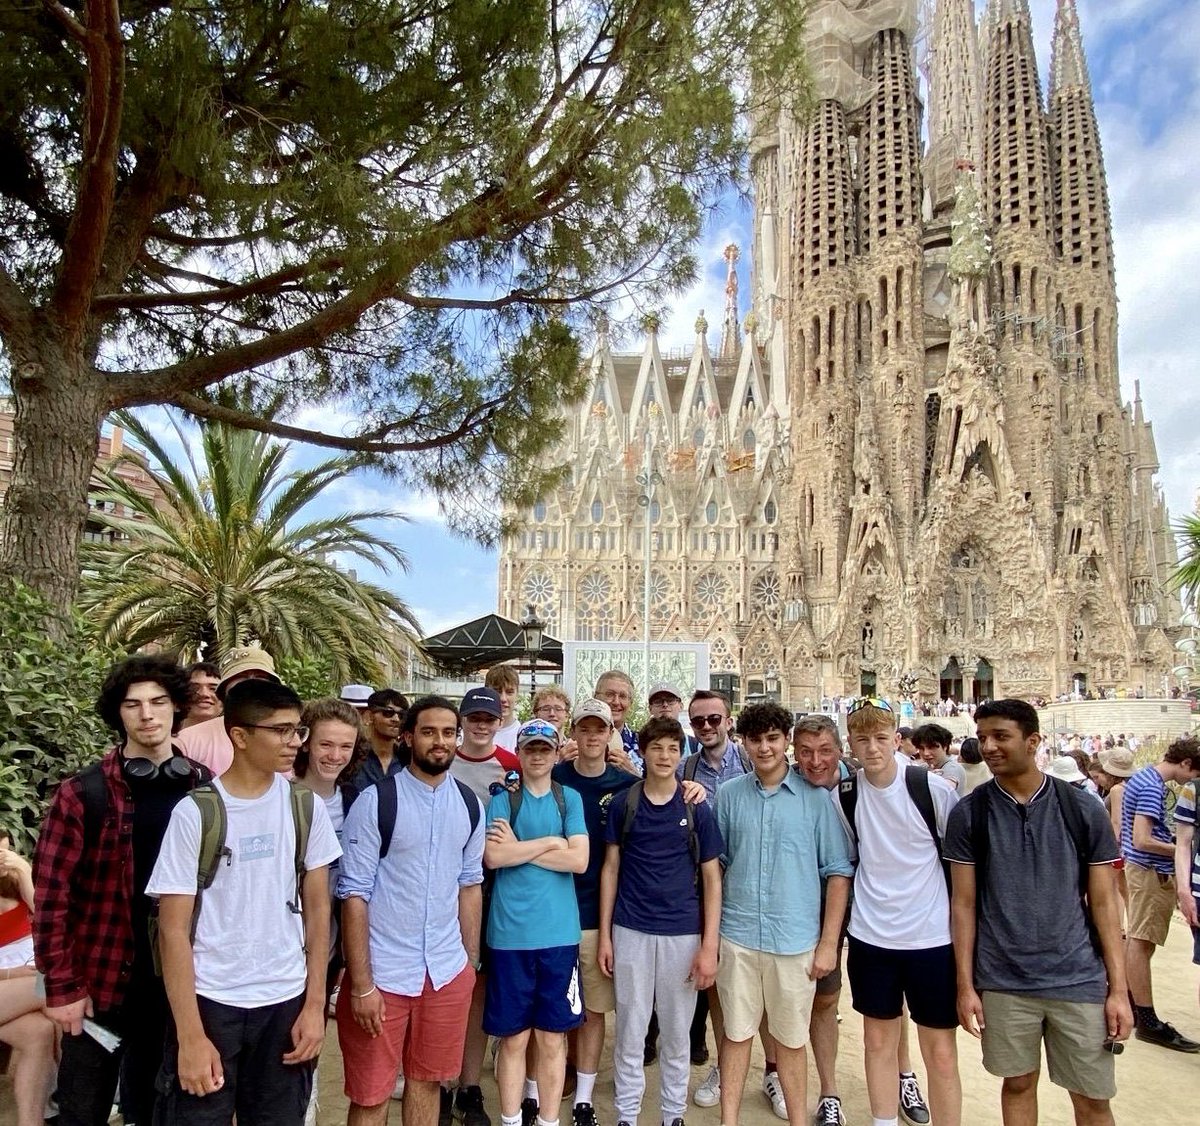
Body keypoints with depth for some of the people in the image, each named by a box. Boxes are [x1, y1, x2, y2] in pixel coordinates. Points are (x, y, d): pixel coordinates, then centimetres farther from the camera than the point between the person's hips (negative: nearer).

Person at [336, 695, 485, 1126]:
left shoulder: (469, 804, 2)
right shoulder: (375, 801, -12)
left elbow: (470, 885, 10)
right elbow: (354, 895, -12)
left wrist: (472, 961, 9)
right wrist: (362, 984, -13)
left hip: (448, 971, 4)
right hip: (383, 973, -4)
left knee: (428, 1081, 18)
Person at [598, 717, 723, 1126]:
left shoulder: (697, 809, -2)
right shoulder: (623, 803, -2)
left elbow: (712, 878, 0)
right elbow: (610, 868, 3)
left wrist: (709, 946, -6)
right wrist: (604, 935, 0)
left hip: (683, 934, 0)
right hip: (631, 931, 0)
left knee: (676, 1034, 13)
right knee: (629, 1031, 9)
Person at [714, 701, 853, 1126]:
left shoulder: (815, 798, -4)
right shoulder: (729, 795, 1)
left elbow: (838, 872, 0)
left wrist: (828, 942, -3)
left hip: (795, 940, -1)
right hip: (736, 936, 1)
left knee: (791, 1040, 12)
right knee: (736, 1034, 12)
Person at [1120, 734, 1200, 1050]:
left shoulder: (1141, 776, 11)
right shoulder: (1153, 787, -20)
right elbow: (1142, 840, -26)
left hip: (1138, 867, 10)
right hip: (1152, 872, -10)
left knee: (1136, 937, 16)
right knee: (1142, 942, -4)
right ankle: (1147, 1020, 3)